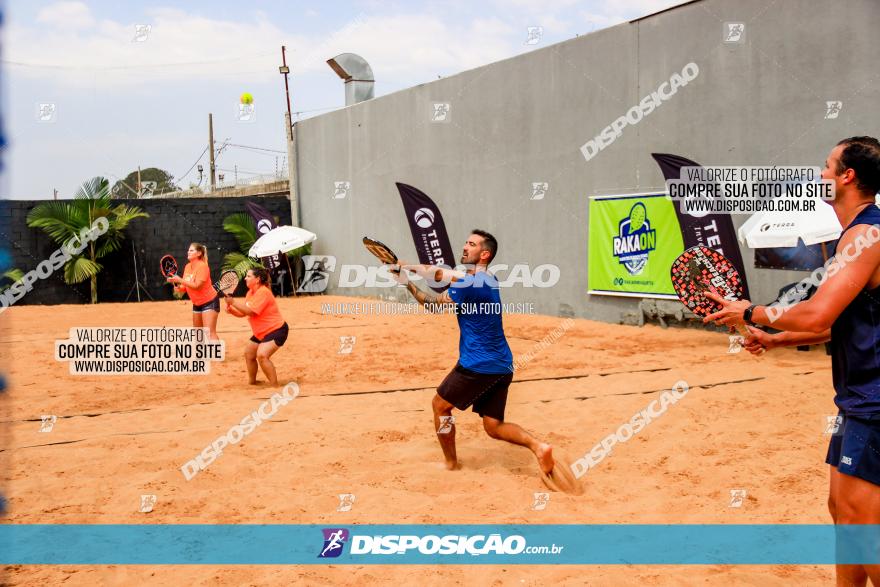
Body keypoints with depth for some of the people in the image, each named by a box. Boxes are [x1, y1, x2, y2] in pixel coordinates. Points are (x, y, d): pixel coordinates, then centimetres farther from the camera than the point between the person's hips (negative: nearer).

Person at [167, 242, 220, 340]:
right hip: (197, 304, 9)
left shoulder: (202, 266, -19)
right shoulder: (187, 267, 4)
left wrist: (180, 280, -23)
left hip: (209, 302, -9)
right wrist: (177, 285, -12)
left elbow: (197, 286, -26)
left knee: (210, 333, -17)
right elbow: (184, 287, 9)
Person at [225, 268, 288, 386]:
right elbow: (243, 313, 10)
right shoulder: (250, 293, 8)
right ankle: (252, 382, 41)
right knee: (248, 353, 20)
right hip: (262, 332, 11)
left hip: (277, 330, -11)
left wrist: (233, 302, -24)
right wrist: (231, 310, -8)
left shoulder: (263, 292, -22)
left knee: (262, 355, -29)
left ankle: (275, 386, -20)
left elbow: (250, 311, -27)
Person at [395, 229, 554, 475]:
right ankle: (537, 446, -12)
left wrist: (408, 284, 3)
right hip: (502, 367, 8)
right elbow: (445, 275, 22)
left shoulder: (470, 284, -14)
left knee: (440, 406, 13)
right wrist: (412, 267, 16)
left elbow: (435, 304, -7)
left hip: (478, 365, -8)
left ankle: (451, 463, 22)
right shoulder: (487, 280, 15)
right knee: (494, 427, 10)